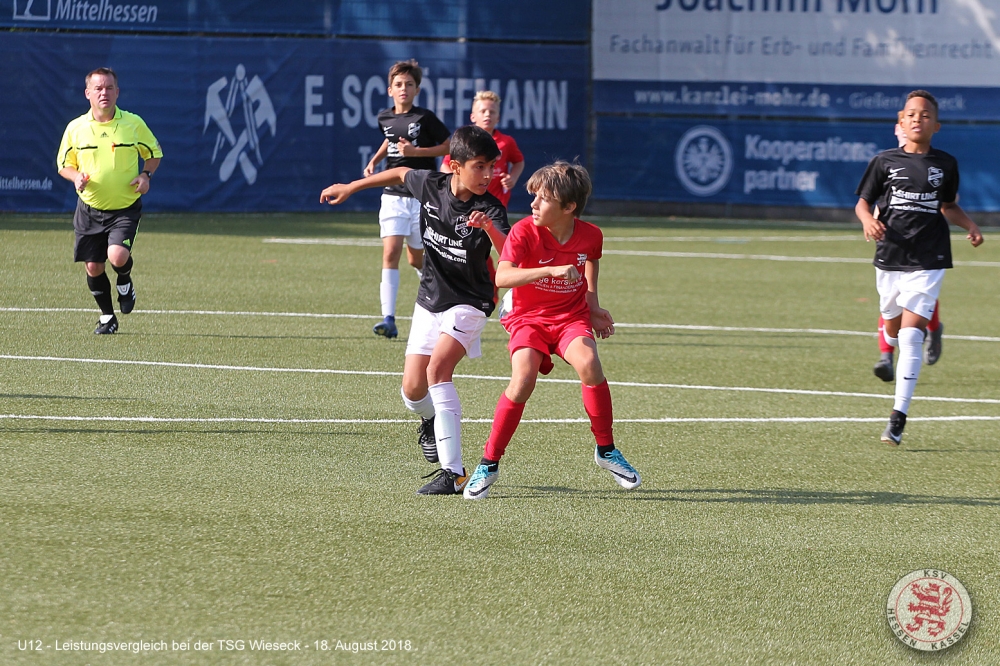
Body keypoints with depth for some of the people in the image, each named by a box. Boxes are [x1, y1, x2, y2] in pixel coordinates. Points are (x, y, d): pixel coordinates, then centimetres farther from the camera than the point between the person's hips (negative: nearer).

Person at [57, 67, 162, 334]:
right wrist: (76, 177, -12)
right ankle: (107, 317, 26)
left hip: (125, 208, -2)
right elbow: (64, 164, 10)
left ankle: (124, 282, 14)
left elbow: (154, 153, 10)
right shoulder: (75, 128, -2)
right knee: (93, 267, 4)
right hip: (90, 209, 2)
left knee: (118, 257, -23)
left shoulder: (133, 124, -5)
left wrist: (145, 175, -8)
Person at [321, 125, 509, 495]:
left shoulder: (490, 209, -21)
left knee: (438, 367, -27)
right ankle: (432, 422, 40)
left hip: (468, 303, -5)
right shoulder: (430, 185, -9)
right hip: (429, 299, 5)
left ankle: (453, 472, -28)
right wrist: (351, 187, 22)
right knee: (413, 389, 0)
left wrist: (489, 227, -57)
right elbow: (401, 173, 14)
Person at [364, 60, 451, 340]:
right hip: (393, 195, 3)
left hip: (423, 196, -3)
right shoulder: (385, 118, 6)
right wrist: (374, 160, 14)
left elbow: (449, 146, -5)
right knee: (390, 254, -13)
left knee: (416, 259, 8)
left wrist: (416, 151, -15)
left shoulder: (425, 118, -8)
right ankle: (388, 319, -17)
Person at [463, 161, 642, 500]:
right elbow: (502, 276, -34)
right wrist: (552, 270, -44)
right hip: (529, 318, -2)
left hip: (571, 316, 2)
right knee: (523, 380, -27)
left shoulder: (591, 236, -7)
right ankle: (489, 464, -10)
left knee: (589, 363, -29)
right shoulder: (525, 231, -18)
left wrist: (593, 306, 11)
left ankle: (606, 450, -9)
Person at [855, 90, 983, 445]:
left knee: (911, 333, -14)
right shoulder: (884, 161, 2)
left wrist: (970, 226, 5)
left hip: (928, 260, -1)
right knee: (892, 329, 13)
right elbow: (862, 202, 8)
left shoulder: (945, 165, 6)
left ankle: (898, 416, -16)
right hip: (890, 257, 2)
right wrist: (868, 220, -14)